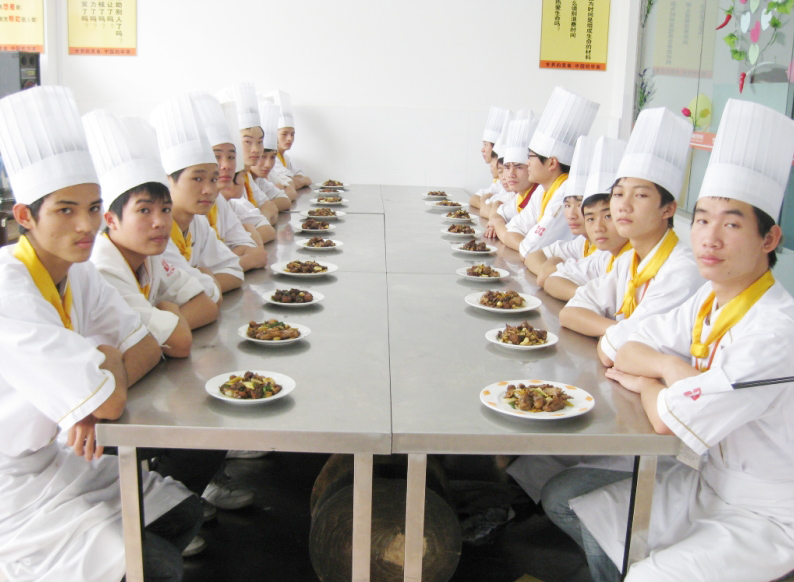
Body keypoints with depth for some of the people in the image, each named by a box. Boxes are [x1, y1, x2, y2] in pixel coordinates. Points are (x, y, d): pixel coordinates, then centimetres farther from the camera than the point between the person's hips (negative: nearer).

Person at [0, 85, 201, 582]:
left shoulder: (79, 274, -2)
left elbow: (146, 348, 2)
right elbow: (111, 400, -33)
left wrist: (96, 394, -17)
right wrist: (107, 361, -10)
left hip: (58, 457, 9)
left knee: (185, 514, 9)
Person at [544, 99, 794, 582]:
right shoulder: (708, 301, -2)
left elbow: (671, 419, -26)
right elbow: (620, 349, 3)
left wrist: (646, 380, -5)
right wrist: (669, 368, -16)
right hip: (708, 480, 8)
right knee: (568, 501, 6)